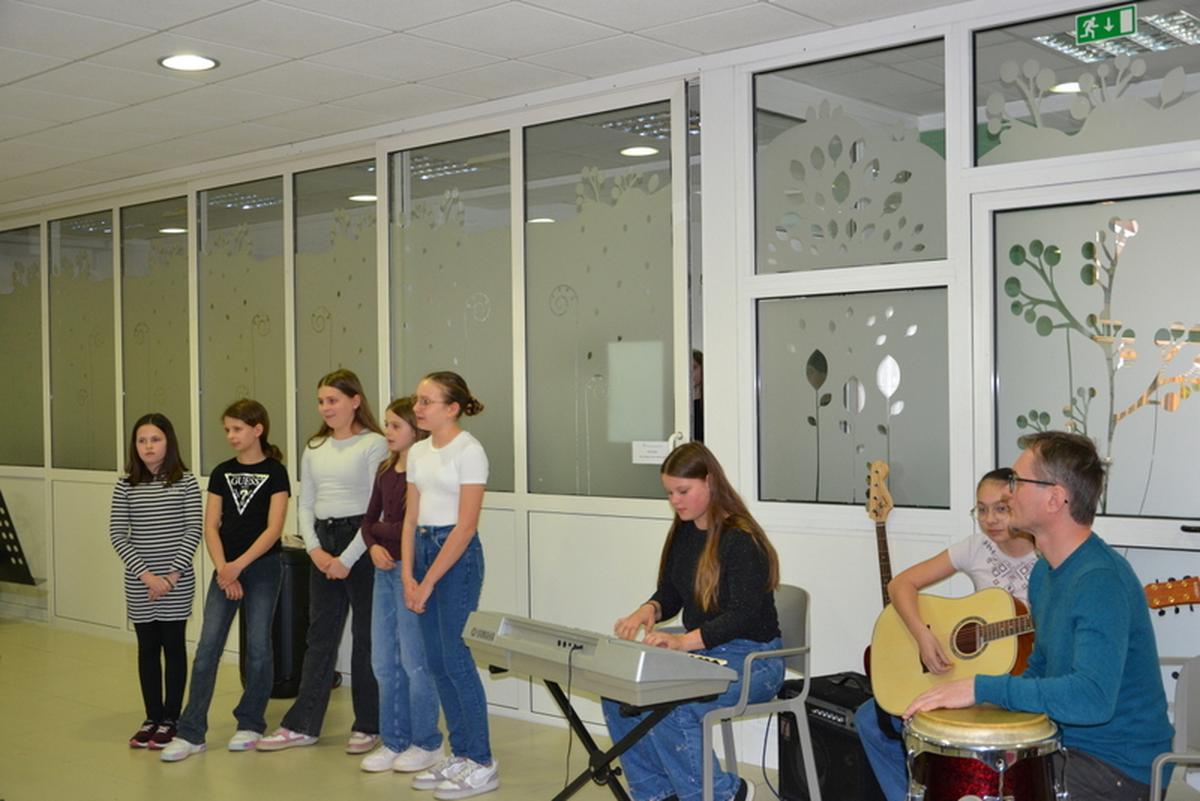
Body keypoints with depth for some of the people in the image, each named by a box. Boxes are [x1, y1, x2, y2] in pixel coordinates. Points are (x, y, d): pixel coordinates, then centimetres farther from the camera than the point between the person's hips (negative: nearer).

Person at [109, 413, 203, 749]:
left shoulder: (186, 482, -4)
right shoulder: (126, 486, 1)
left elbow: (193, 532, -6)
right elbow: (117, 534, -3)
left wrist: (173, 574, -14)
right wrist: (145, 574, -12)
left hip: (178, 581, -2)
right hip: (140, 582, 2)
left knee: (173, 646, 6)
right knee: (147, 648, 10)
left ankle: (171, 719, 15)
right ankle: (152, 718, 21)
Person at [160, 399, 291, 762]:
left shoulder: (274, 472, -4)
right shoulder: (222, 472, 8)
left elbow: (273, 528, -11)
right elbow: (211, 525, 4)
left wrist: (239, 565, -16)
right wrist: (222, 569, -8)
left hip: (262, 568, -4)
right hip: (225, 570, 4)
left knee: (257, 647, 2)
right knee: (207, 648, -2)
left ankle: (250, 724, 16)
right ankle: (191, 733, 0)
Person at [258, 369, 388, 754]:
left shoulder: (374, 445, -8)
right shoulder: (315, 448, 11)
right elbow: (305, 505, 12)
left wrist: (347, 559, -14)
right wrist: (315, 549, -4)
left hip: (362, 543, -6)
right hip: (323, 545, 6)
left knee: (367, 636, 3)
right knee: (320, 635, 10)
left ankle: (368, 726, 14)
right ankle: (302, 725, 15)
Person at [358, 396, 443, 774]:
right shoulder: (385, 470, 11)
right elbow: (369, 520, 14)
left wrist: (380, 528, -4)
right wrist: (374, 547, -5)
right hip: (385, 570, 8)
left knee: (414, 660, 0)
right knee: (384, 661, 11)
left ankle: (427, 744, 14)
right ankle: (393, 741, 23)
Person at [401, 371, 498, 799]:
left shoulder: (468, 451, -12)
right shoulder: (418, 452, 11)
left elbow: (466, 526, -15)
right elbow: (411, 517, 12)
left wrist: (428, 582, -14)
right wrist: (407, 576, 0)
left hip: (457, 554, -8)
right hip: (423, 547, 8)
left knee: (455, 658, -6)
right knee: (436, 661, 10)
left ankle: (482, 764, 4)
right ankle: (459, 755, 20)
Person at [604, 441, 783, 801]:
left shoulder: (741, 540, -17)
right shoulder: (683, 533, 8)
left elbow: (743, 616, -24)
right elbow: (669, 593, 14)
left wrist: (683, 641, -37)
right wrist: (648, 610, -10)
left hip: (751, 657, -8)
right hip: (702, 652, 8)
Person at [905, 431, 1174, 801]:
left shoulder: (1103, 580, -25)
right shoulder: (1045, 572, 7)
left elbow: (1093, 697, -36)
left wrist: (982, 688, -32)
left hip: (1121, 768, -9)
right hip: (1067, 743, 9)